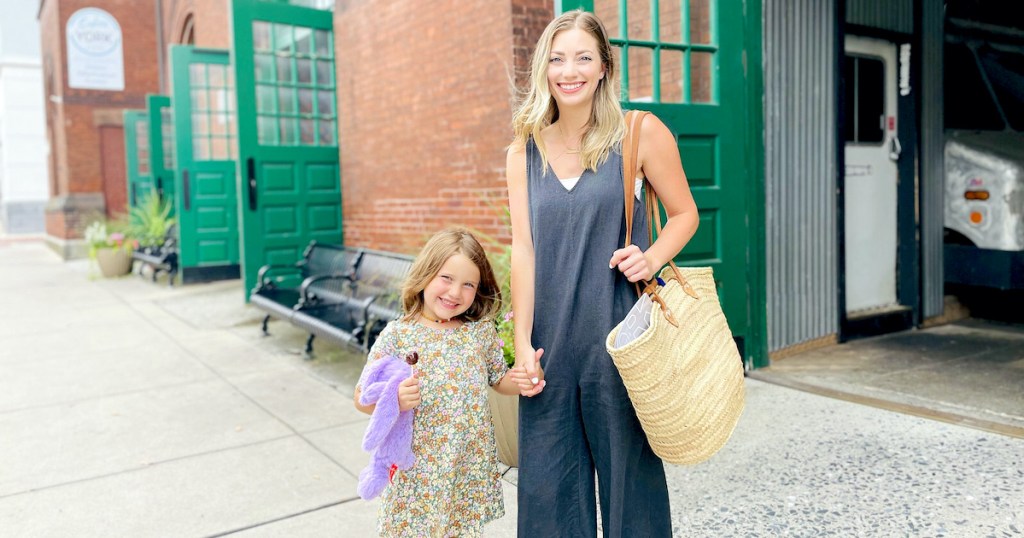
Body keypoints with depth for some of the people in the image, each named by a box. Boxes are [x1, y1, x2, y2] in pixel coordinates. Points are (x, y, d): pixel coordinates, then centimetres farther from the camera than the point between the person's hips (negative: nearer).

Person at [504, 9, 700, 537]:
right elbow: (523, 249, 2)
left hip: (619, 335, -2)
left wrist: (652, 258, -15)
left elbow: (685, 214, 5)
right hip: (550, 341, 3)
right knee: (547, 485, 10)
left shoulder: (641, 134, -2)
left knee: (628, 470, 10)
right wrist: (523, 344, -4)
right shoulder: (524, 152, 6)